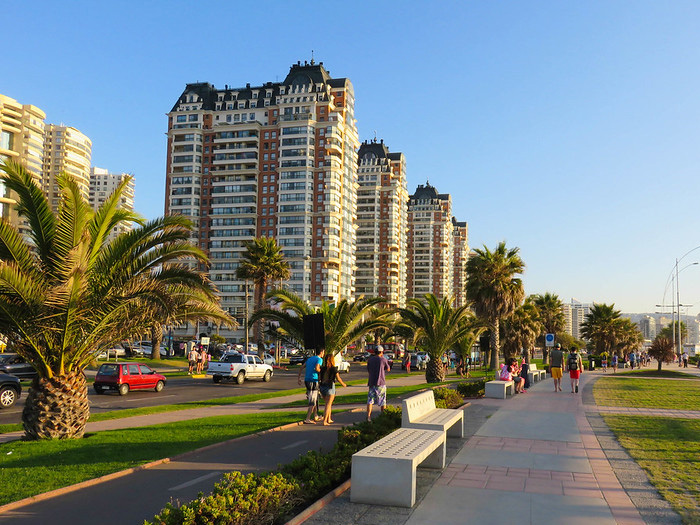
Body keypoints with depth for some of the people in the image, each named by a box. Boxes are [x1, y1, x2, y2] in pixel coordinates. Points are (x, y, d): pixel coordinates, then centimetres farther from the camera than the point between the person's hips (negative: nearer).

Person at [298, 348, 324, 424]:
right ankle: (307, 419, -7)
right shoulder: (319, 359, -7)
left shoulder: (309, 358, 17)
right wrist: (321, 371, -5)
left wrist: (299, 377, 21)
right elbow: (316, 368, -24)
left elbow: (301, 367, 16)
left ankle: (316, 416, 29)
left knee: (315, 399, 21)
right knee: (312, 402, -4)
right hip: (313, 381, -8)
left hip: (307, 380, 8)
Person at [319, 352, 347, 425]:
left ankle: (329, 419, 23)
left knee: (328, 404, 20)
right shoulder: (334, 369, -8)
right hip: (330, 387, -5)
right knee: (328, 405, 0)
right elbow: (338, 379, -6)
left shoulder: (322, 368, 2)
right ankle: (324, 421, -7)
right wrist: (343, 384, 11)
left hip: (322, 387, 5)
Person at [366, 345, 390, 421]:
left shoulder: (370, 360, 4)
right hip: (381, 383, -2)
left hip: (371, 382, 2)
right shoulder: (383, 359, -4)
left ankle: (368, 416, -12)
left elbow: (368, 371, 11)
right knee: (383, 400, 11)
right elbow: (388, 369, 10)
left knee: (370, 400, 2)